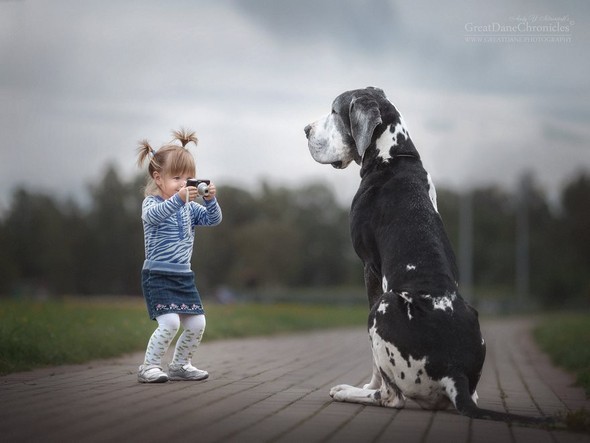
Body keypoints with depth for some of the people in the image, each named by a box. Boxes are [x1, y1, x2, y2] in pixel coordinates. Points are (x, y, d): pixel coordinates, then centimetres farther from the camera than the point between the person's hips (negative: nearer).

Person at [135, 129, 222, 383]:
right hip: (158, 275, -7)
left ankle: (180, 365, 22)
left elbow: (213, 220, 2)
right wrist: (178, 198, -45)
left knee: (197, 324, 4)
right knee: (170, 323, -19)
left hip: (183, 276, 7)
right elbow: (152, 215, -30)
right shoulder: (151, 202, -7)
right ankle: (149, 367, -5)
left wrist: (211, 200, -19)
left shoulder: (190, 208, 12)